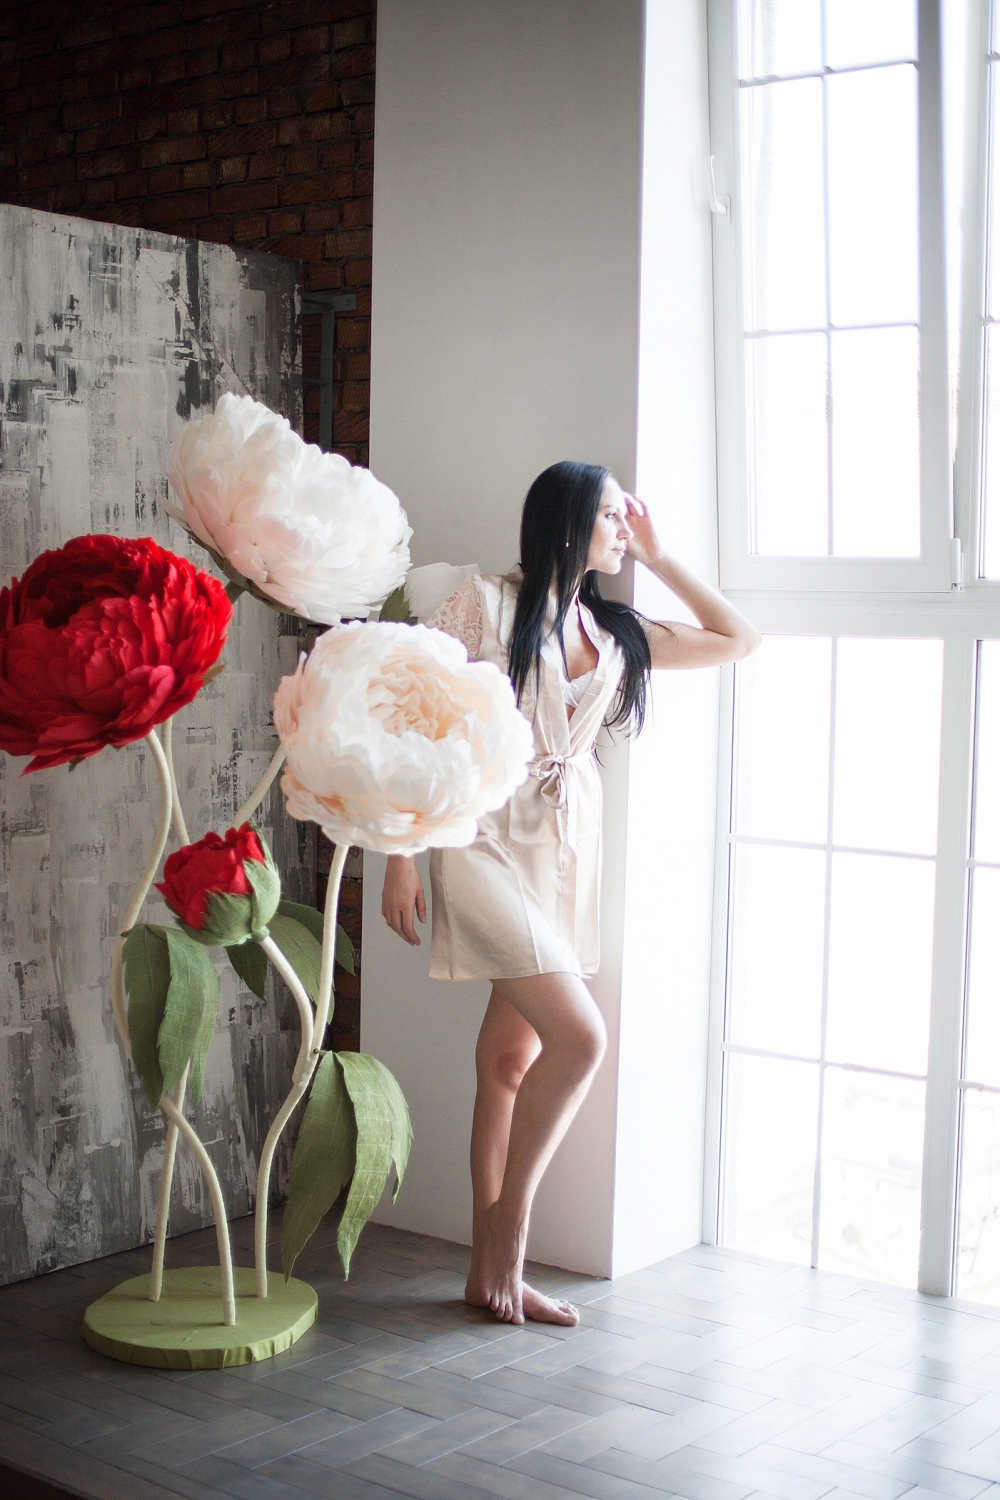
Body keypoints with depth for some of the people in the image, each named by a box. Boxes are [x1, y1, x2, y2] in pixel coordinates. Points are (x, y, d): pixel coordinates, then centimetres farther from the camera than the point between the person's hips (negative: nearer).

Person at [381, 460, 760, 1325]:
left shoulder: (614, 634, 13)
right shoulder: (486, 605, -4)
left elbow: (738, 640, 20)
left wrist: (656, 558, 16)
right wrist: (400, 856, -9)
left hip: (566, 855, 6)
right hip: (486, 841, -6)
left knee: (512, 1059, 8)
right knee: (579, 1036, -17)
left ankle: (492, 1269, 15)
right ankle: (508, 1227, 2)